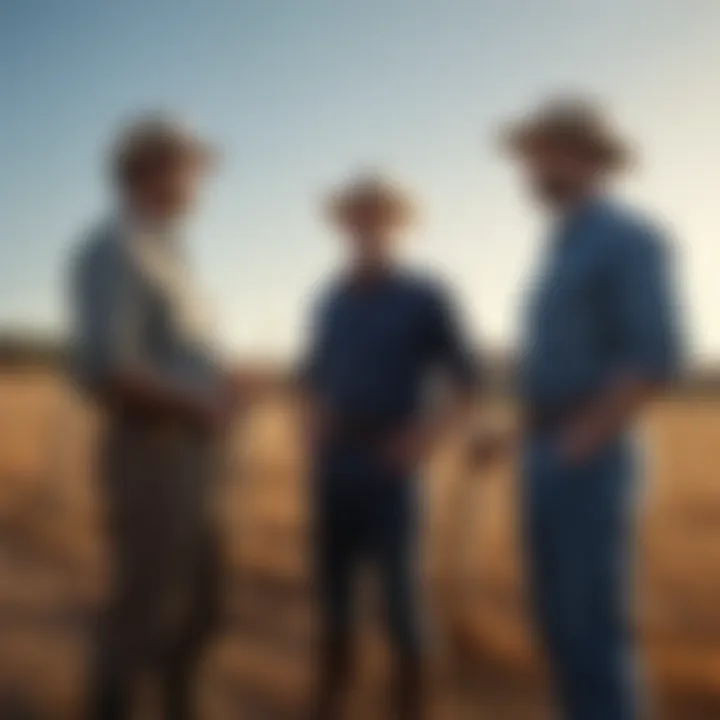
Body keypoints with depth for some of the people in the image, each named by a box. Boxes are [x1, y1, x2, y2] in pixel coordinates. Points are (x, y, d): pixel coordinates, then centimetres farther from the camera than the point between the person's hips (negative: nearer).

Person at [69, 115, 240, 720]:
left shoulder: (166, 254, 18)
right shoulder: (115, 249, -13)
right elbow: (106, 369, -24)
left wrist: (216, 390, 5)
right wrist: (199, 408, -14)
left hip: (186, 454, 10)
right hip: (153, 453, -10)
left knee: (197, 601, 16)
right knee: (144, 607, -3)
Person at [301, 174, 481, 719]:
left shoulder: (426, 298, -4)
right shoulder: (331, 301, 10)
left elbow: (467, 383, -1)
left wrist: (425, 437, -16)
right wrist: (314, 432, 3)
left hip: (389, 467, -4)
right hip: (331, 468, 5)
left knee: (399, 598, -3)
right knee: (333, 596, 9)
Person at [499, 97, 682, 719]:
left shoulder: (630, 238, -10)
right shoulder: (562, 251, 19)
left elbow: (655, 361, -20)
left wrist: (577, 445, -18)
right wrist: (531, 446, 16)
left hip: (589, 464, -9)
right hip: (546, 464, 9)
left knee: (594, 628, -5)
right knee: (561, 622, 11)